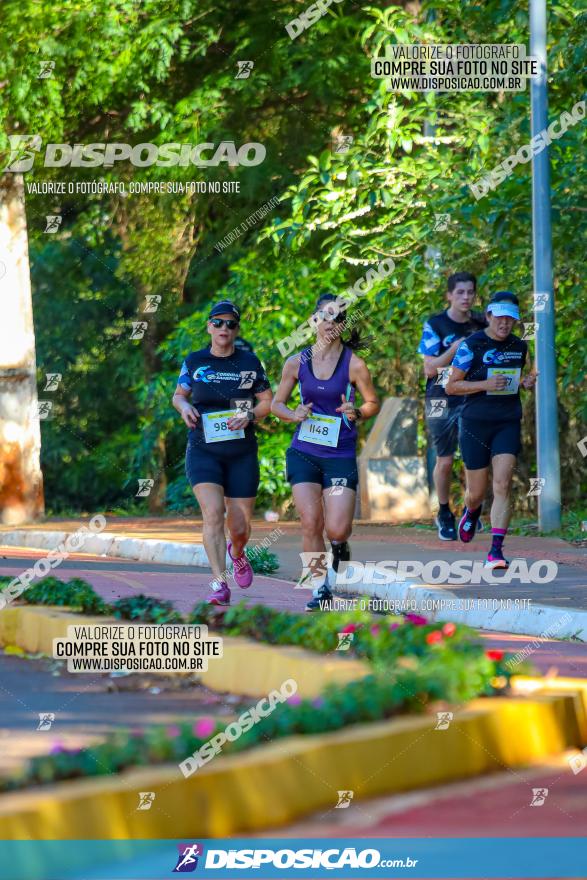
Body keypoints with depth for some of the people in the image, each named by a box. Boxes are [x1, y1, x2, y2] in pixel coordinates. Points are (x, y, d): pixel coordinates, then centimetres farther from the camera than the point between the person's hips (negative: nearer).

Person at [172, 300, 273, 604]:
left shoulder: (249, 362, 3)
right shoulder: (194, 361, 3)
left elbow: (267, 402, 8)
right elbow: (178, 395, 17)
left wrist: (248, 415, -12)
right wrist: (184, 407, -6)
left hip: (242, 453, 1)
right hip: (203, 451, -1)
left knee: (240, 527, 4)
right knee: (212, 512, -21)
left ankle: (237, 552, 43)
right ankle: (220, 586, -23)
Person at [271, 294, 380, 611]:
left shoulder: (354, 364, -4)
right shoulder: (297, 362, 3)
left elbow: (373, 403, 6)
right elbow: (276, 403, 11)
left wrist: (357, 413, -16)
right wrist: (294, 415, -10)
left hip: (341, 455, -2)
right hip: (303, 452, 2)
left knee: (337, 529, -10)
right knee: (310, 522, -7)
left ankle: (339, 544, 28)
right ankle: (320, 588, 8)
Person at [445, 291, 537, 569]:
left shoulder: (519, 347, 8)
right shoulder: (471, 345, -8)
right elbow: (451, 386, -6)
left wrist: (525, 382, 1)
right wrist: (486, 384, -19)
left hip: (508, 424, 2)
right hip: (475, 425, -2)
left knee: (502, 486, -14)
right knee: (477, 492, 7)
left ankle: (496, 551, -17)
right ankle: (471, 512, 46)